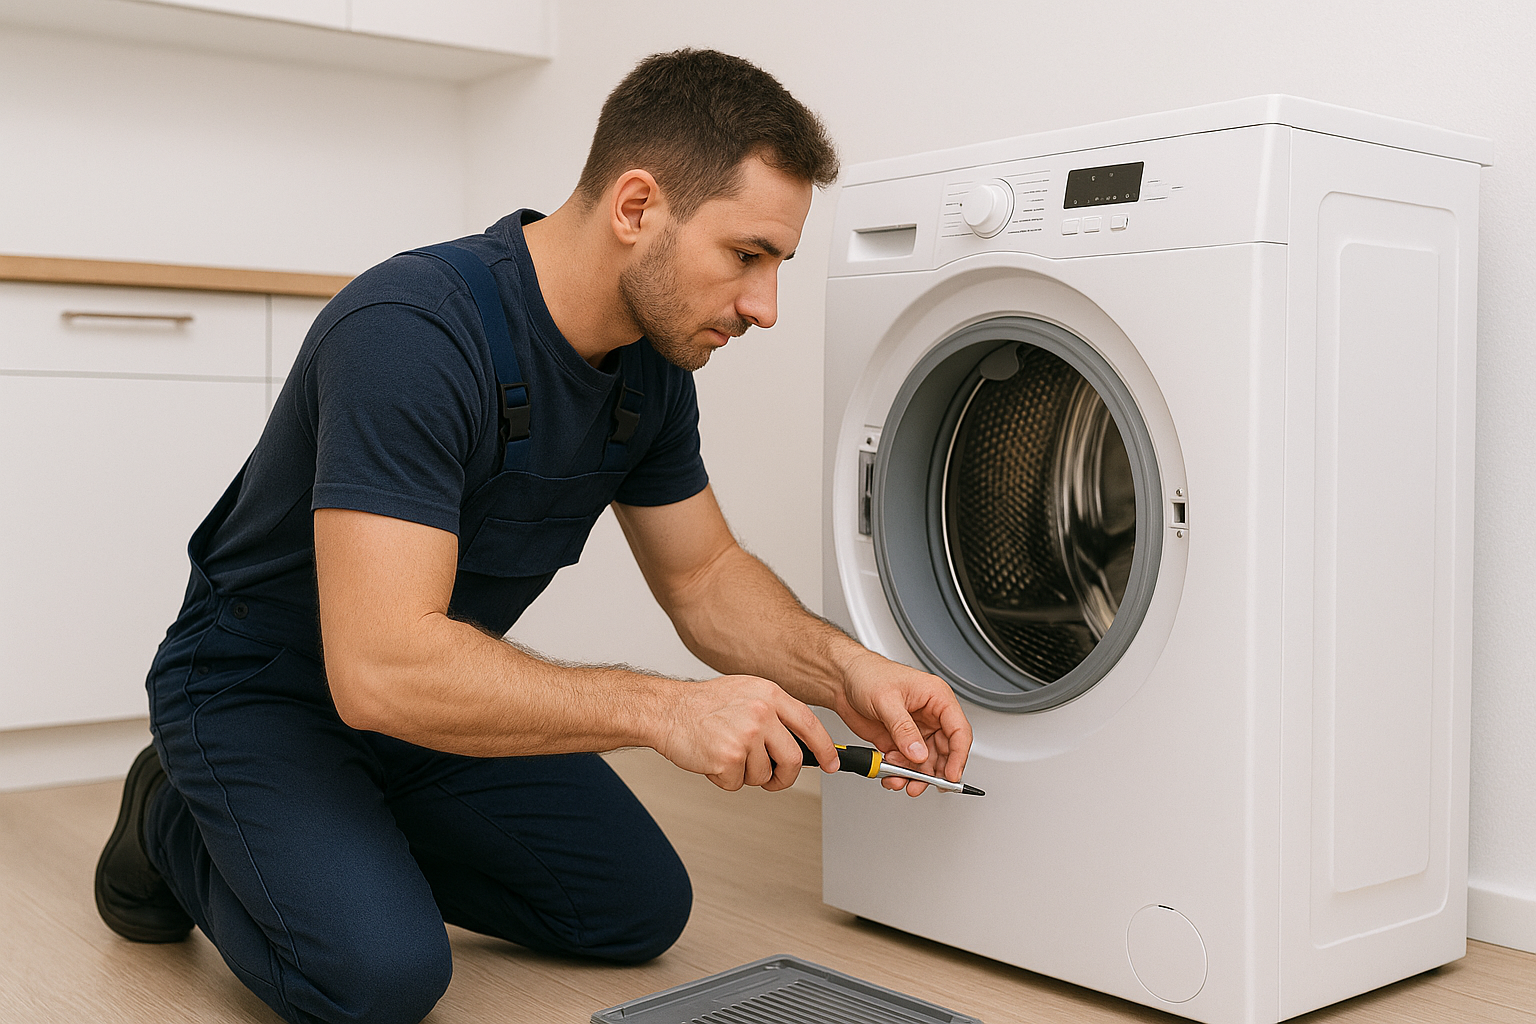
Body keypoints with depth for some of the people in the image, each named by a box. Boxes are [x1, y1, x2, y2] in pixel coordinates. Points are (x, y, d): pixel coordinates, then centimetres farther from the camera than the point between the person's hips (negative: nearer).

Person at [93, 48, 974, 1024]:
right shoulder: (414, 331, -34)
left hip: (441, 689, 7)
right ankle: (180, 825, 4)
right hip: (262, 689, -7)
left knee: (643, 908, 2)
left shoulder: (653, 366, -7)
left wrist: (843, 671, -16)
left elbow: (706, 577, 3)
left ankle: (373, 841, 19)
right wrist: (664, 708, -39)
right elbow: (382, 665, -40)